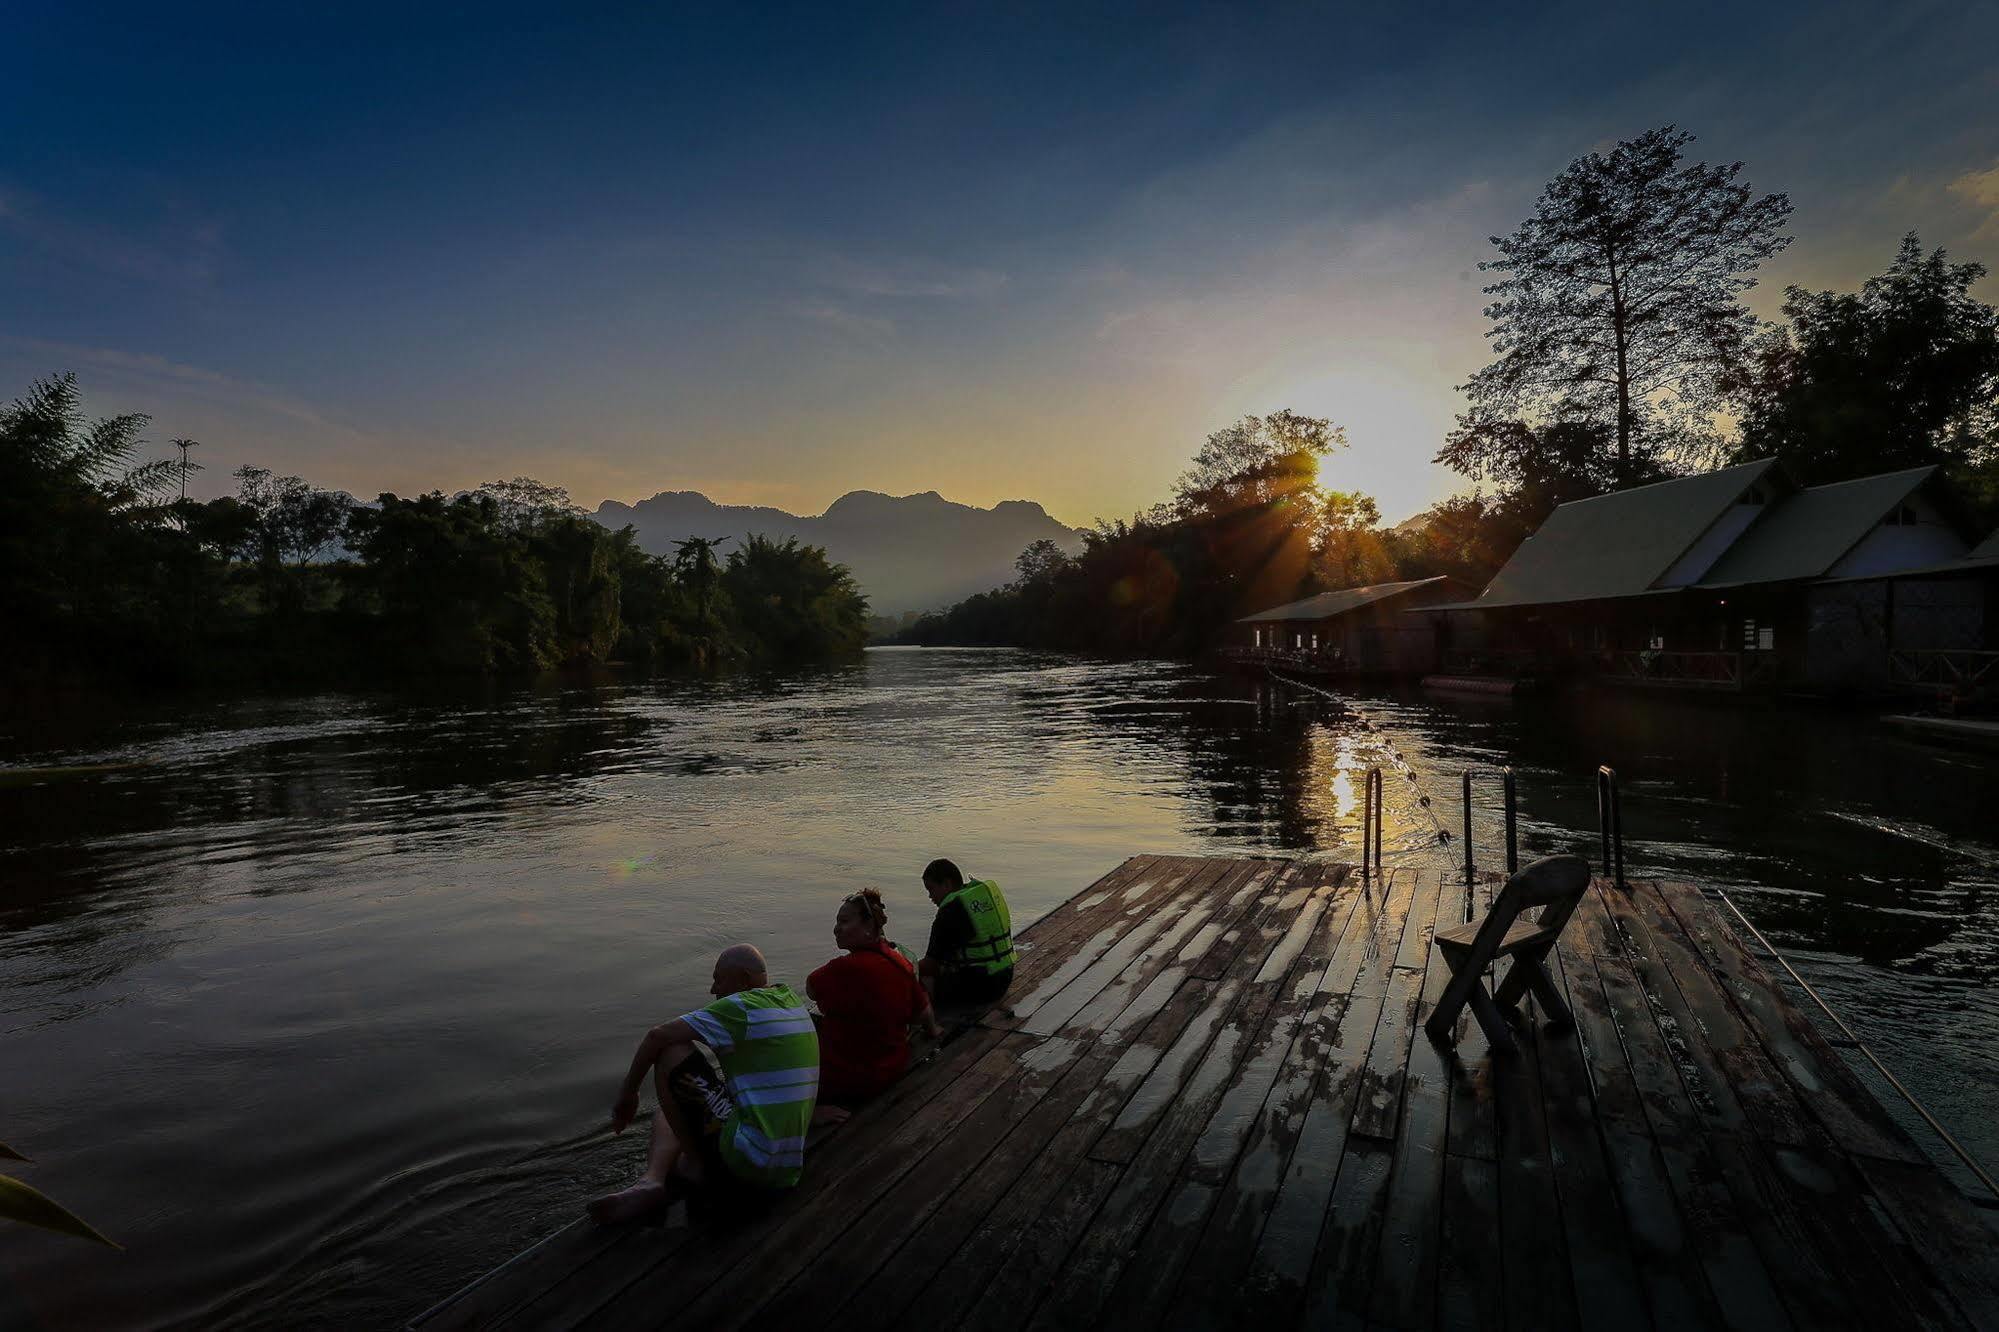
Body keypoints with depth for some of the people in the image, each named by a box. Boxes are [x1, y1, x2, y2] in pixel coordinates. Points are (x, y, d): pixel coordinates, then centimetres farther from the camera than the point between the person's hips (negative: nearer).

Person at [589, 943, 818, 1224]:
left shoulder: (743, 1007, -11)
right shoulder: (793, 1000, 13)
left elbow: (658, 1035, -11)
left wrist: (627, 1093, 3)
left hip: (746, 1160, -9)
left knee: (670, 1053, -4)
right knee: (666, 1115, 25)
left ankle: (697, 1164, 4)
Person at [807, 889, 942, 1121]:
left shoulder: (846, 968, -28)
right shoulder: (900, 962, -5)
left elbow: (810, 989, -11)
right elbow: (923, 1012, 8)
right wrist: (933, 1030, 29)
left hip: (849, 1083, -8)